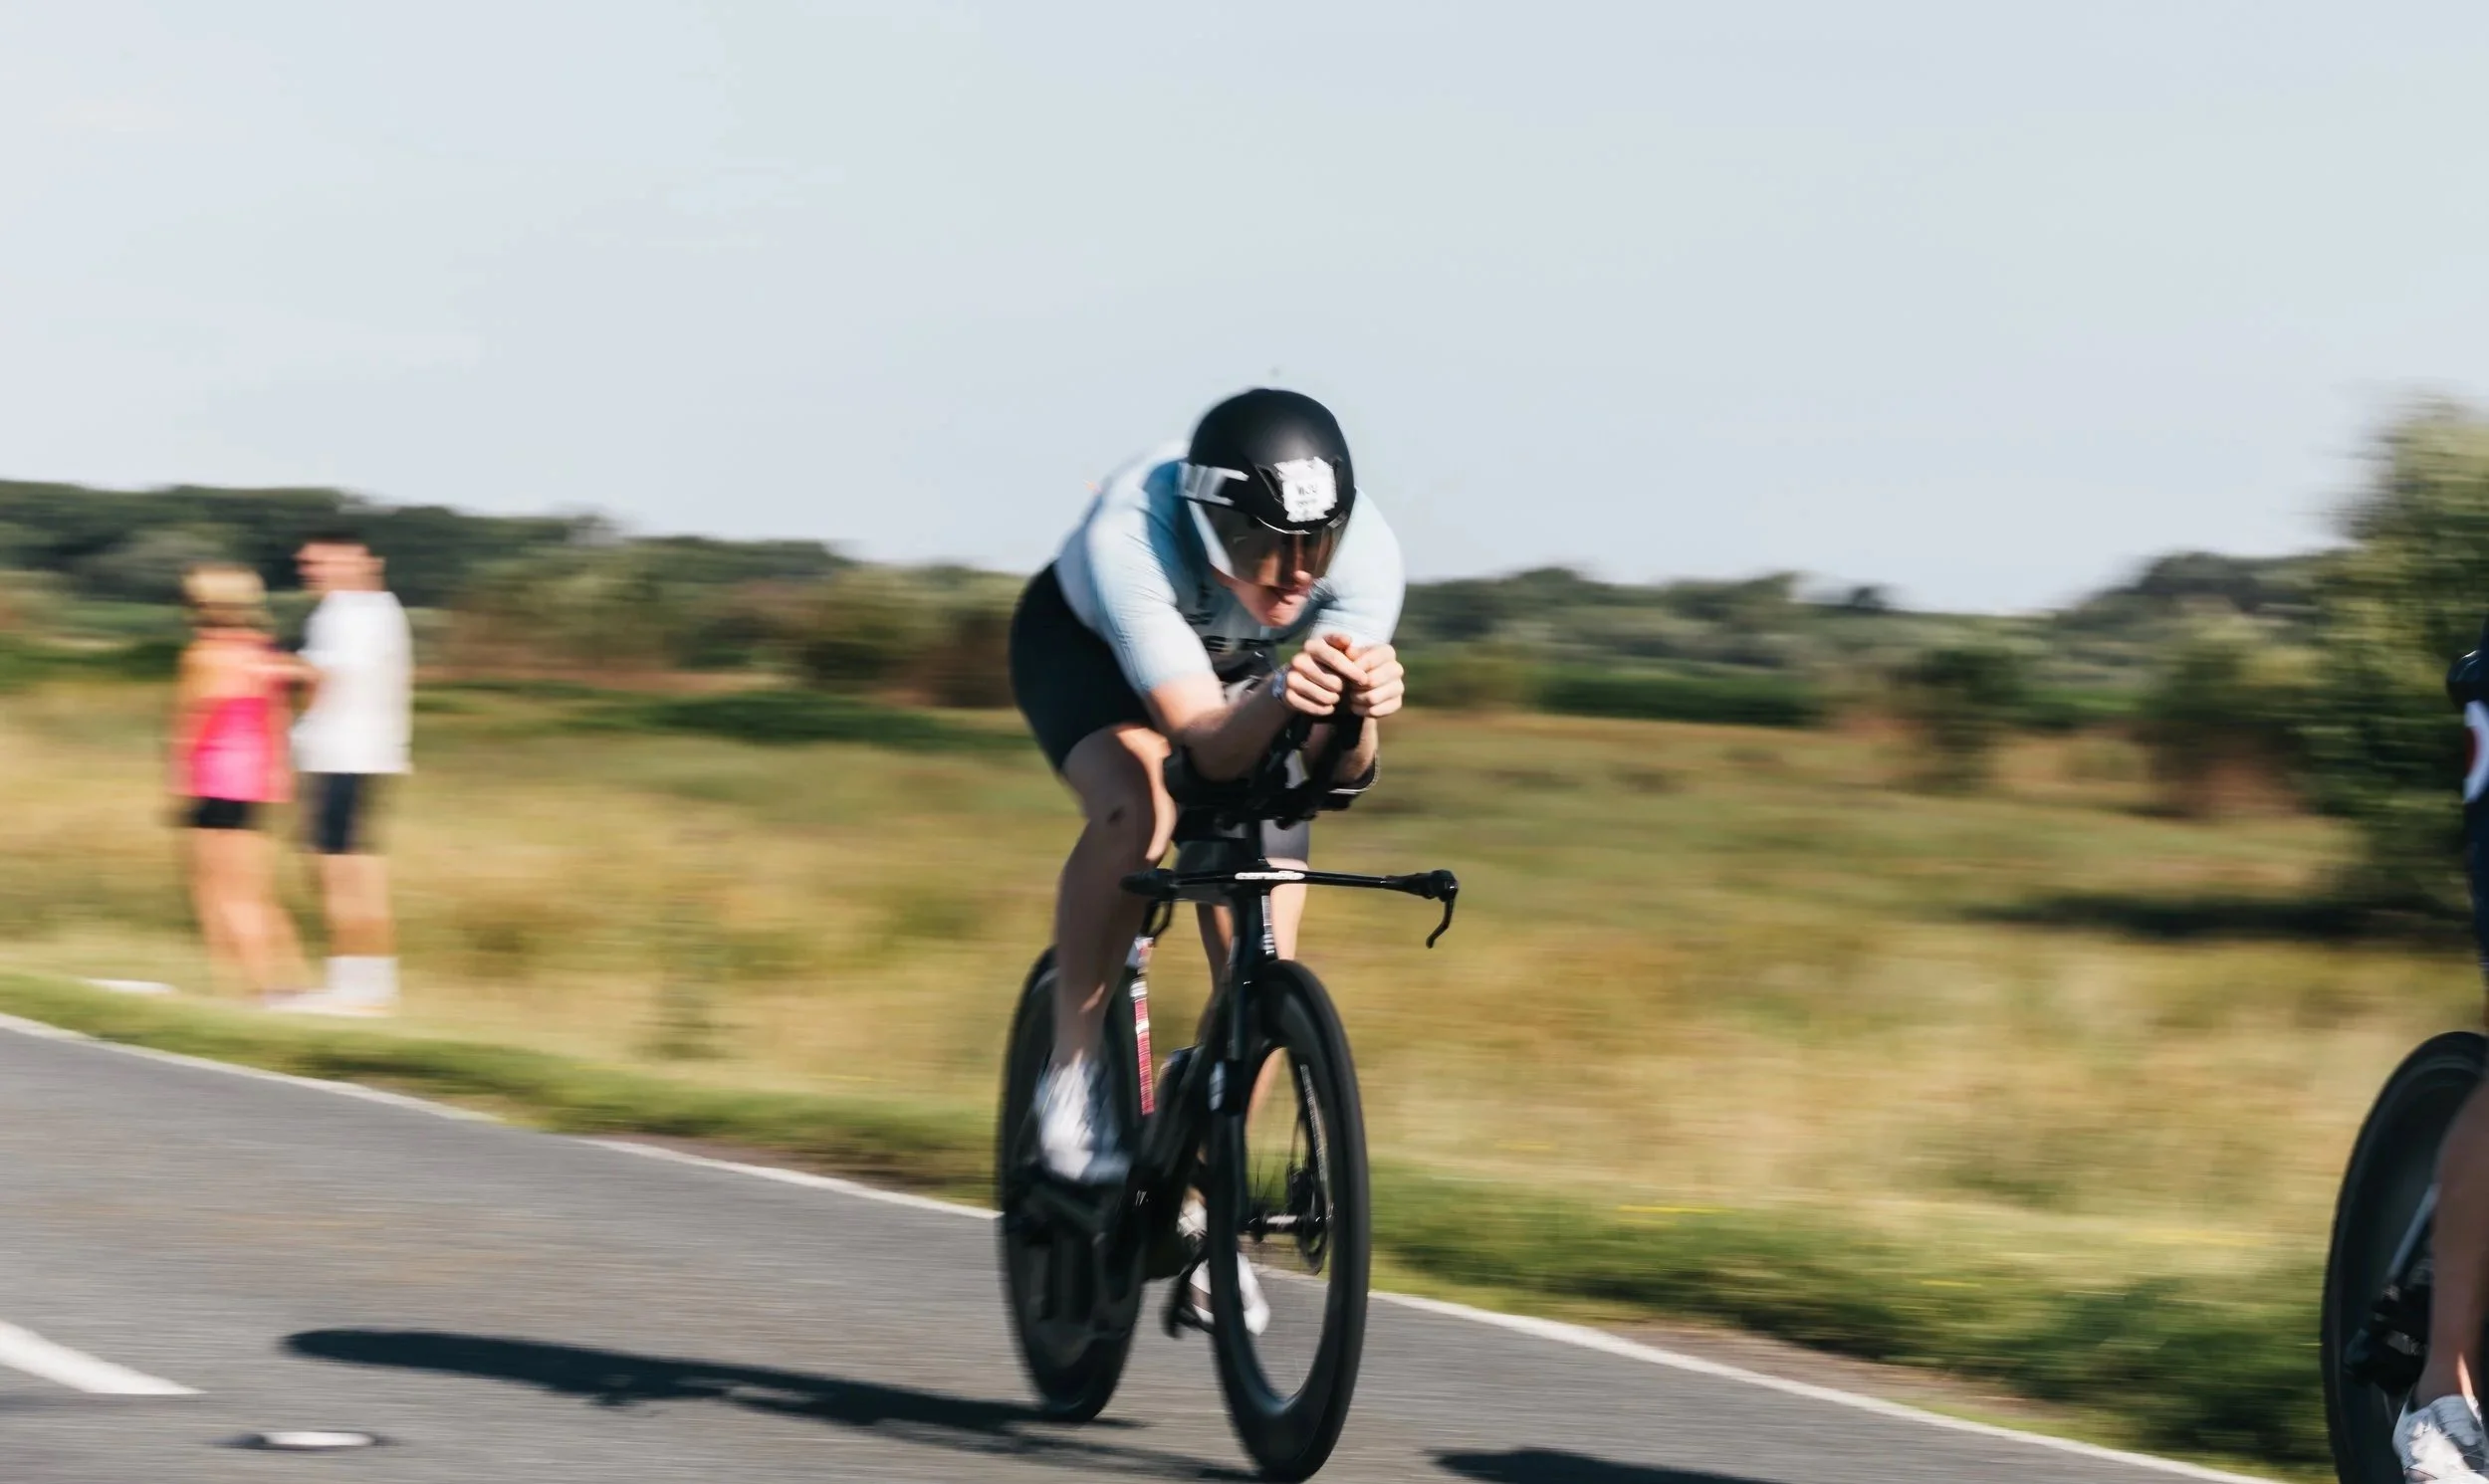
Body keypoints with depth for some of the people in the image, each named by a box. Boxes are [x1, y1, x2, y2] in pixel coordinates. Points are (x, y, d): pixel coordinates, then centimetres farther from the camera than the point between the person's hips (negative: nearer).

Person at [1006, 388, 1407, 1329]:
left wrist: (1361, 709, -60)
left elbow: (1342, 763, -38)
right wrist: (1277, 697, -69)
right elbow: (1209, 742, -48)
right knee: (1137, 809, -36)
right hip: (1086, 647, -3)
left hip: (1244, 671, 3)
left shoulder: (1363, 547, -34)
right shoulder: (1130, 536, -42)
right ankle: (1072, 1068, -16)